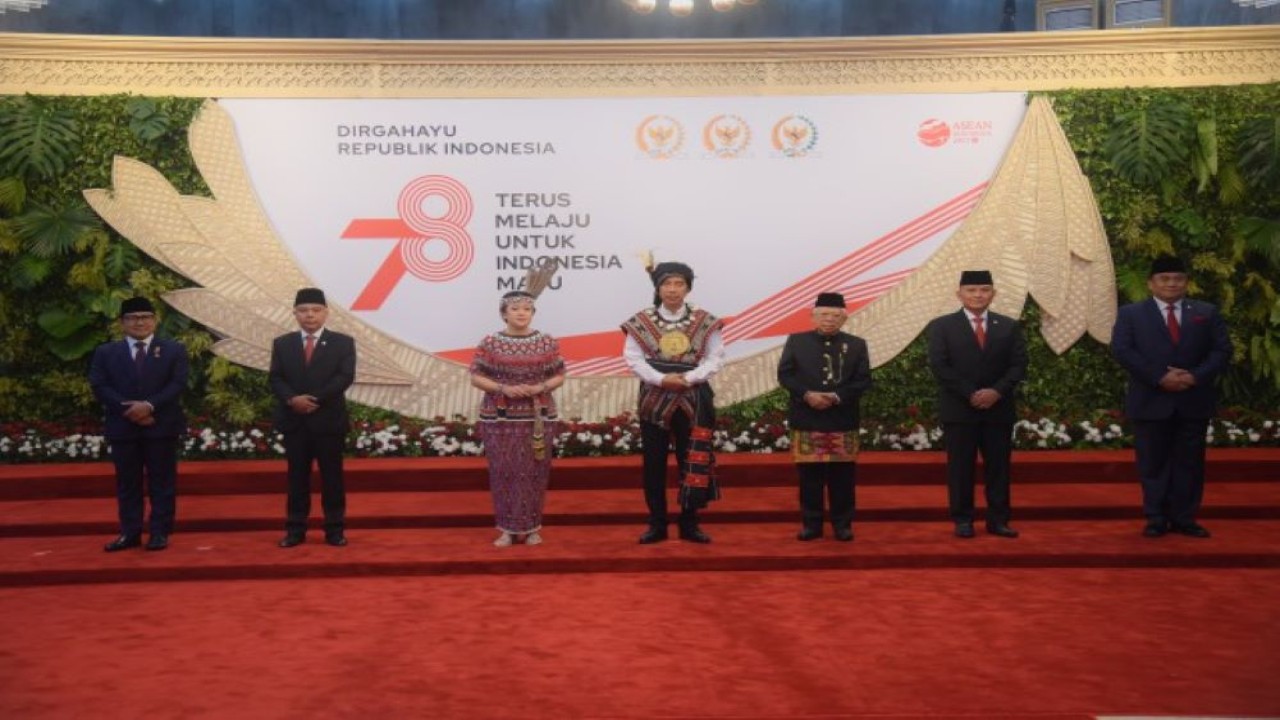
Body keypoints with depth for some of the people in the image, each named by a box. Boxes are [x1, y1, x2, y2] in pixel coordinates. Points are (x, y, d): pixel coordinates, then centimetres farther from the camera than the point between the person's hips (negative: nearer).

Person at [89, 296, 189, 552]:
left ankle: (160, 533, 6)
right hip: (122, 427, 1)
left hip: (161, 426, -1)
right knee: (127, 483, 6)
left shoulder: (173, 350, 6)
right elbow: (99, 386, -1)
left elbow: (178, 384, -4)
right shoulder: (105, 352, 9)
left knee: (162, 481, 1)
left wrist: (149, 405, -18)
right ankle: (130, 533, 11)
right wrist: (127, 409, -14)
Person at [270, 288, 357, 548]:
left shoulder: (343, 343, 2)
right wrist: (292, 399, -17)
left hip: (329, 419, -2)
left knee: (332, 476, 2)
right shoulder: (282, 344, 10)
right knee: (297, 476, 6)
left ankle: (335, 529, 8)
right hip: (294, 421, 2)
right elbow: (275, 378, 2)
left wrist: (315, 399, -17)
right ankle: (295, 530, 10)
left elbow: (345, 377, -9)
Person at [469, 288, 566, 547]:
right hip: (499, 418, -1)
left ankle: (531, 527, 12)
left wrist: (540, 387, -13)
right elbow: (476, 376, -1)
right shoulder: (490, 343, 0)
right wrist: (503, 388, -15)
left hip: (538, 418, 1)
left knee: (534, 472, 2)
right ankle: (507, 528, 9)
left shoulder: (547, 342, 3)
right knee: (504, 472, 0)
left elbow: (559, 376, 6)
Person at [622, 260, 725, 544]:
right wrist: (661, 379, -17)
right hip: (654, 399, 0)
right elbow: (632, 358, -3)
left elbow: (715, 358, -1)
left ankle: (689, 524, 13)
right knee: (654, 462, 4)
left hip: (693, 399, 0)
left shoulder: (705, 322, 1)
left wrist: (689, 377, -17)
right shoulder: (641, 322, 0)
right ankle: (657, 524, 12)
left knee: (692, 461, 4)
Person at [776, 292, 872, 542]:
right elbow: (784, 374, 1)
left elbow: (864, 380, 1)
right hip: (806, 420, 0)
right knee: (809, 475, 4)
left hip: (843, 421, 0)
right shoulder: (796, 341, 6)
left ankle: (842, 524, 13)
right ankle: (811, 524, 13)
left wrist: (838, 396, -15)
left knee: (842, 475, 4)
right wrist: (807, 394, -15)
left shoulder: (856, 345, 7)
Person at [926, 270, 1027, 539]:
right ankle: (963, 521, 7)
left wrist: (997, 391, -14)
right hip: (959, 409, -2)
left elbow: (1018, 365, 3)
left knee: (998, 467, 4)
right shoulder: (941, 326, 1)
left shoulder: (1009, 326, 10)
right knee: (960, 468, 0)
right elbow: (939, 367, -7)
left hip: (999, 409, 2)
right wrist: (970, 394, -15)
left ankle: (998, 520, 10)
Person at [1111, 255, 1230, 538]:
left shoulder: (1207, 313, 9)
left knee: (1189, 463, 6)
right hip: (1151, 401, -2)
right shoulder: (1130, 314, 3)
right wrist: (1159, 378, -18)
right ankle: (1156, 519, 11)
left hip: (1194, 401, 2)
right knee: (1153, 463, 3)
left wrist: (1196, 376, -15)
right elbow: (1121, 350, -9)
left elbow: (1222, 350, 2)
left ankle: (1184, 519, 13)